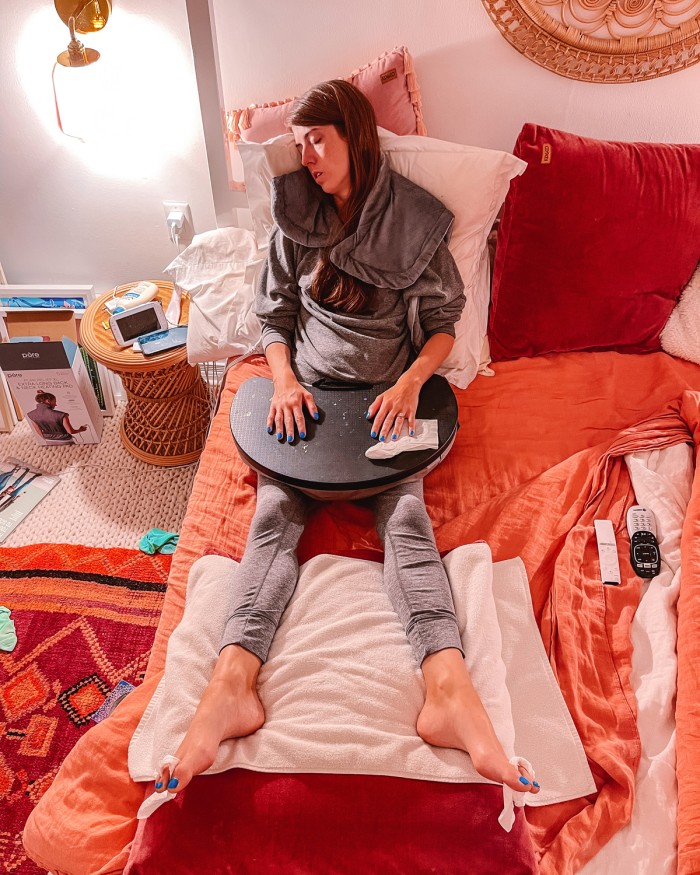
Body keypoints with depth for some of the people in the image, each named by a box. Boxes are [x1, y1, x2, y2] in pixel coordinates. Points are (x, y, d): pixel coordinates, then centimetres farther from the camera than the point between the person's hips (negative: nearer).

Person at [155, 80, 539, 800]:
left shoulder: (413, 223, 2)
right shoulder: (295, 220, 9)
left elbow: (443, 324, 5)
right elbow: (274, 316, 12)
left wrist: (409, 383, -14)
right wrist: (284, 381, -7)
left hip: (386, 394, -1)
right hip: (307, 389, 2)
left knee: (406, 515, -25)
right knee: (276, 511, -22)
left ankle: (450, 692, -38)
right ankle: (231, 682, -34)